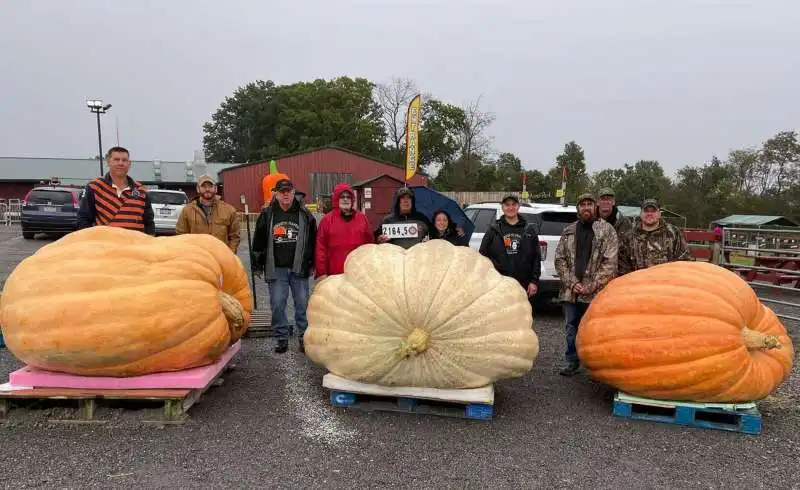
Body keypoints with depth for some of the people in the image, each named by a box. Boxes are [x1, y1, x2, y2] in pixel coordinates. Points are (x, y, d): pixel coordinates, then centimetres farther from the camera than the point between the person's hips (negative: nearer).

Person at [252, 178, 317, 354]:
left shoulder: (304, 214, 4)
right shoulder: (267, 214, 5)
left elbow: (313, 241, 7)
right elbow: (258, 242, 8)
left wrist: (311, 264, 5)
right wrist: (257, 264, 5)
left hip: (299, 267, 0)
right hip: (275, 268, 1)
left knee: (302, 304, 4)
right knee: (277, 305, 3)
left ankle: (304, 337, 14)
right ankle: (281, 338, 15)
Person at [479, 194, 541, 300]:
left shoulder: (529, 230, 9)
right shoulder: (494, 230, 7)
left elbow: (536, 257, 7)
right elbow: (483, 255, 4)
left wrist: (534, 281, 0)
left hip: (522, 287, 1)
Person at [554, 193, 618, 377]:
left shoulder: (607, 230, 0)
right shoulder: (568, 231, 12)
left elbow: (610, 263, -7)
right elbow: (559, 259, 7)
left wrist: (590, 286, -12)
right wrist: (572, 283, -5)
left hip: (596, 293, -3)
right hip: (570, 291, 4)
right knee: (571, 327, 11)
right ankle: (572, 362, 24)